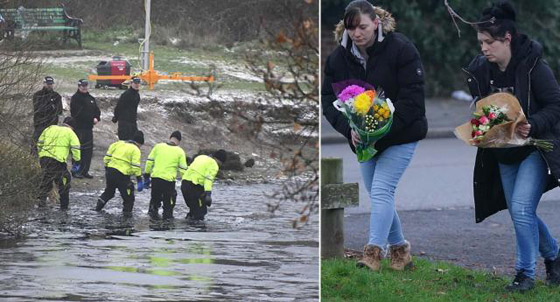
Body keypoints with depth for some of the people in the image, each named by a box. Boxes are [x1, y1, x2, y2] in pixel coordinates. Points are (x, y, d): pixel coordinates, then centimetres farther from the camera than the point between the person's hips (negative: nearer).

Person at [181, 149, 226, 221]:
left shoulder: (201, 157, 22)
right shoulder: (214, 165, -4)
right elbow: (208, 179, -19)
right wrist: (208, 194, -27)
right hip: (194, 186, -8)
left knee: (193, 208, 24)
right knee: (201, 211, -2)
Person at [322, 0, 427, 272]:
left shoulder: (401, 49, -17)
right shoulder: (338, 57, -3)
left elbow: (412, 97, -19)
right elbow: (328, 99, -5)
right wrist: (349, 128, -23)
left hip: (400, 137, -6)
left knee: (381, 191, -17)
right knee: (379, 196, 11)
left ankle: (373, 254, -18)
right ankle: (400, 250, 25)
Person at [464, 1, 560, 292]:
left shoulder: (533, 66, -18)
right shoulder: (481, 70, -1)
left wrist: (532, 125, -30)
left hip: (535, 148, -6)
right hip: (503, 154, 6)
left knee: (521, 208, -16)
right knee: (521, 213, 11)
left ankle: (525, 273, -4)